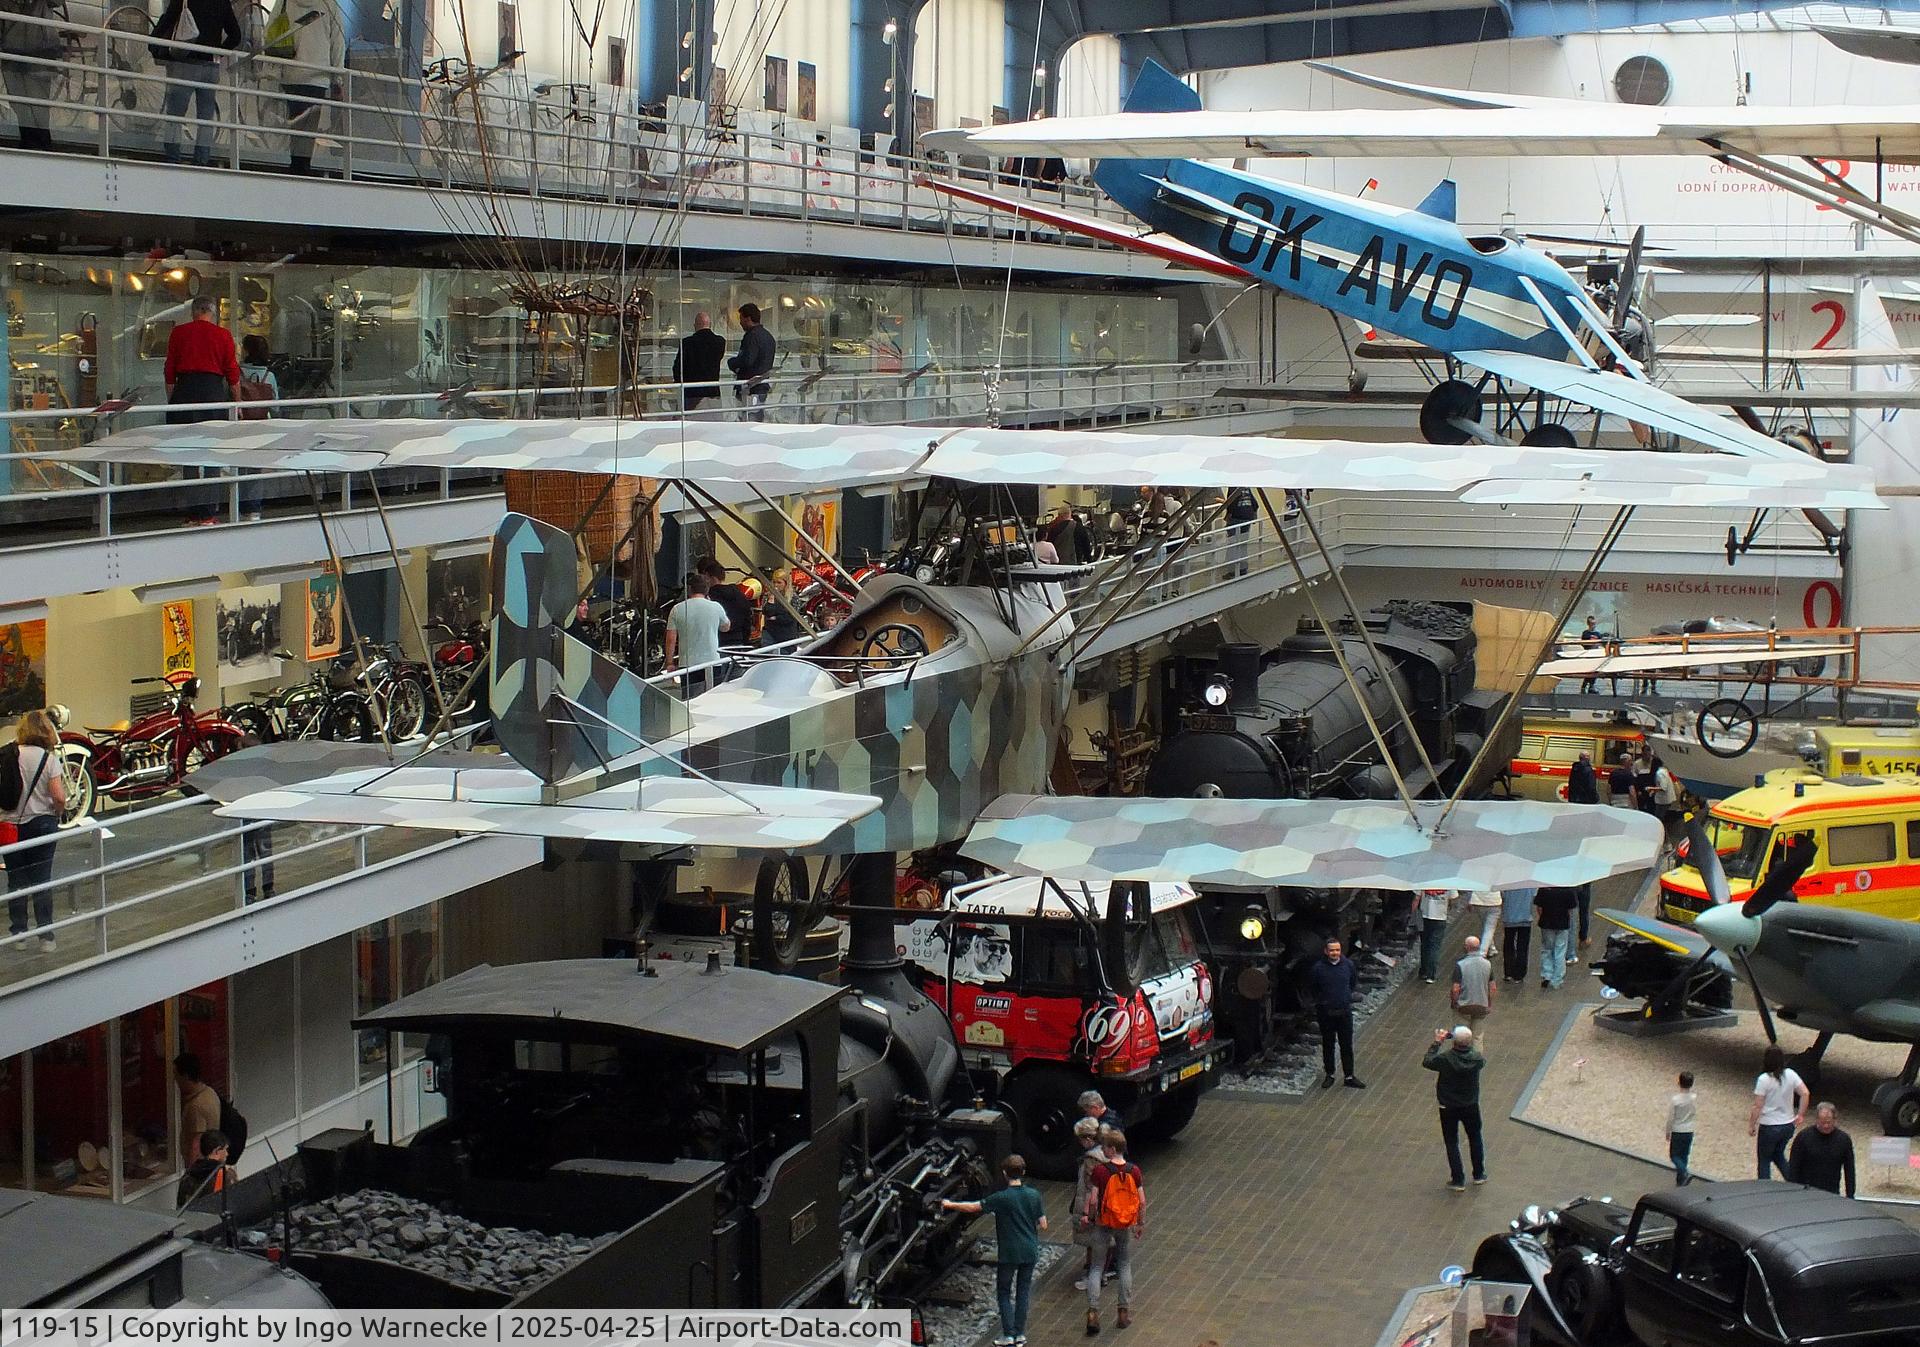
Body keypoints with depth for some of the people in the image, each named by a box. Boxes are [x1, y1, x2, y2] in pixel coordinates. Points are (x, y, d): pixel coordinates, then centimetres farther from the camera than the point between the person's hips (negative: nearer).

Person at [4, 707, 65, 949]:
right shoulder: (49, 758, -10)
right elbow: (58, 797, -15)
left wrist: (9, 807, 11)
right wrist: (58, 813, 5)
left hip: (12, 826, 1)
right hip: (42, 823, -1)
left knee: (16, 882, 10)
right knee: (42, 882, 6)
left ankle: (18, 935, 14)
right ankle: (47, 937, 7)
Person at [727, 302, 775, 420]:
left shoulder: (752, 336, -15)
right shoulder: (768, 335, 16)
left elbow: (747, 361, -24)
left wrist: (731, 362, -5)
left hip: (751, 387, -10)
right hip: (764, 385, 10)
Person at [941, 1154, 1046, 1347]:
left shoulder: (1002, 1198, -16)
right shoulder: (1034, 1196, -4)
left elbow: (973, 1207, -8)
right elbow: (1043, 1225, 0)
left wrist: (950, 1205, 7)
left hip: (1009, 1253, -4)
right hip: (1030, 1252, 4)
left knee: (1004, 1292, 9)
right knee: (1023, 1291, 14)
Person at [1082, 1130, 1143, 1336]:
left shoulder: (1100, 1170, -15)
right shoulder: (1134, 1170, -5)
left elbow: (1093, 1200, -15)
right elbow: (1142, 1201, -2)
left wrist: (1087, 1216, 2)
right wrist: (1141, 1224, 11)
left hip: (1103, 1224, -2)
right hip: (1126, 1226, 2)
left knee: (1096, 1267, 7)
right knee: (1125, 1267, 16)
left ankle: (1093, 1313, -3)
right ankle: (1125, 1313, 18)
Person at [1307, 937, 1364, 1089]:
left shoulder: (1348, 964, -4)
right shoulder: (1318, 968, -12)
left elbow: (1354, 981, 17)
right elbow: (1310, 988, 5)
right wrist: (1320, 1000, 4)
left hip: (1345, 1010, 1)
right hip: (1325, 1012, -1)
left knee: (1347, 1045, 5)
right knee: (1328, 1045, 9)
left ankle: (1349, 1077, 13)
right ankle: (1329, 1075, 22)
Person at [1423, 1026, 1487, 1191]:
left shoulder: (1446, 1058, -27)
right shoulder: (1476, 1058, -19)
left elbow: (1427, 1062, -10)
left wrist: (1437, 1043, -4)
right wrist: (1469, 1045, 5)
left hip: (1449, 1107, -3)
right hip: (1471, 1106, 3)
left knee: (1452, 1142, 12)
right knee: (1475, 1138, 23)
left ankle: (1458, 1180, 16)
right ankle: (1479, 1174, 35)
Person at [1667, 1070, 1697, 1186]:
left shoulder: (1675, 1100, -21)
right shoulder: (1695, 1098, -10)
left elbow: (1670, 1119, -14)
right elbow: (1696, 1113, 6)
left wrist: (1667, 1133, -1)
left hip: (1677, 1132, -4)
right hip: (1689, 1132, 4)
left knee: (1674, 1155, 9)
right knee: (1684, 1156, 16)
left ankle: (1685, 1173, -15)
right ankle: (1680, 1181, 22)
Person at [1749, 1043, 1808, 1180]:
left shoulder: (1763, 1079, -19)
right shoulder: (1791, 1074, -5)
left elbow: (1758, 1106, -16)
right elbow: (1805, 1093, -4)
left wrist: (1751, 1125, -5)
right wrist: (1800, 1115, 6)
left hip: (1769, 1127, -5)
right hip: (1788, 1125, 5)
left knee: (1763, 1161, 12)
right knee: (1778, 1155, 26)